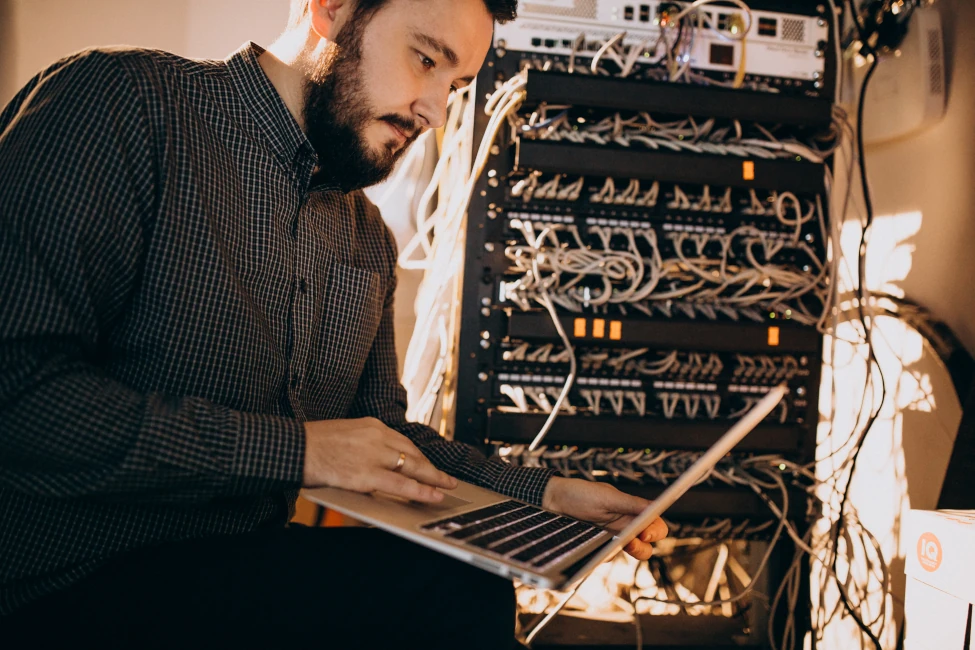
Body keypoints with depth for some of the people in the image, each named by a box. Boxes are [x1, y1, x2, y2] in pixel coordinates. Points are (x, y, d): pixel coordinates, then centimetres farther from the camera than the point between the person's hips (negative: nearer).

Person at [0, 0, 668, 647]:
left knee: (475, 594, -16)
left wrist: (544, 493, 7)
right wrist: (291, 447, -19)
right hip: (71, 579, -7)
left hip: (252, 561, 8)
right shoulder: (127, 102, -11)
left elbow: (386, 432, 20)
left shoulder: (369, 238, 12)